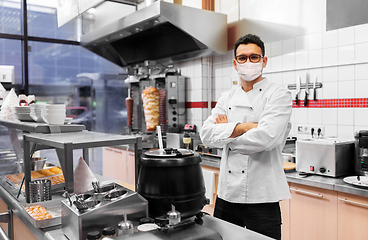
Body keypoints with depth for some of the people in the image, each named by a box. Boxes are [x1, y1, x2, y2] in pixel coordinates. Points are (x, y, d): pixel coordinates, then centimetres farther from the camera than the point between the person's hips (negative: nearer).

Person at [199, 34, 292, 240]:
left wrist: (226, 132, -8)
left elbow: (265, 137, -23)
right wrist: (242, 127, -16)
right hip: (226, 194, 5)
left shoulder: (279, 95, -6)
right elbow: (207, 135, -3)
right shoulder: (227, 98, 9)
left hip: (261, 197, -5)